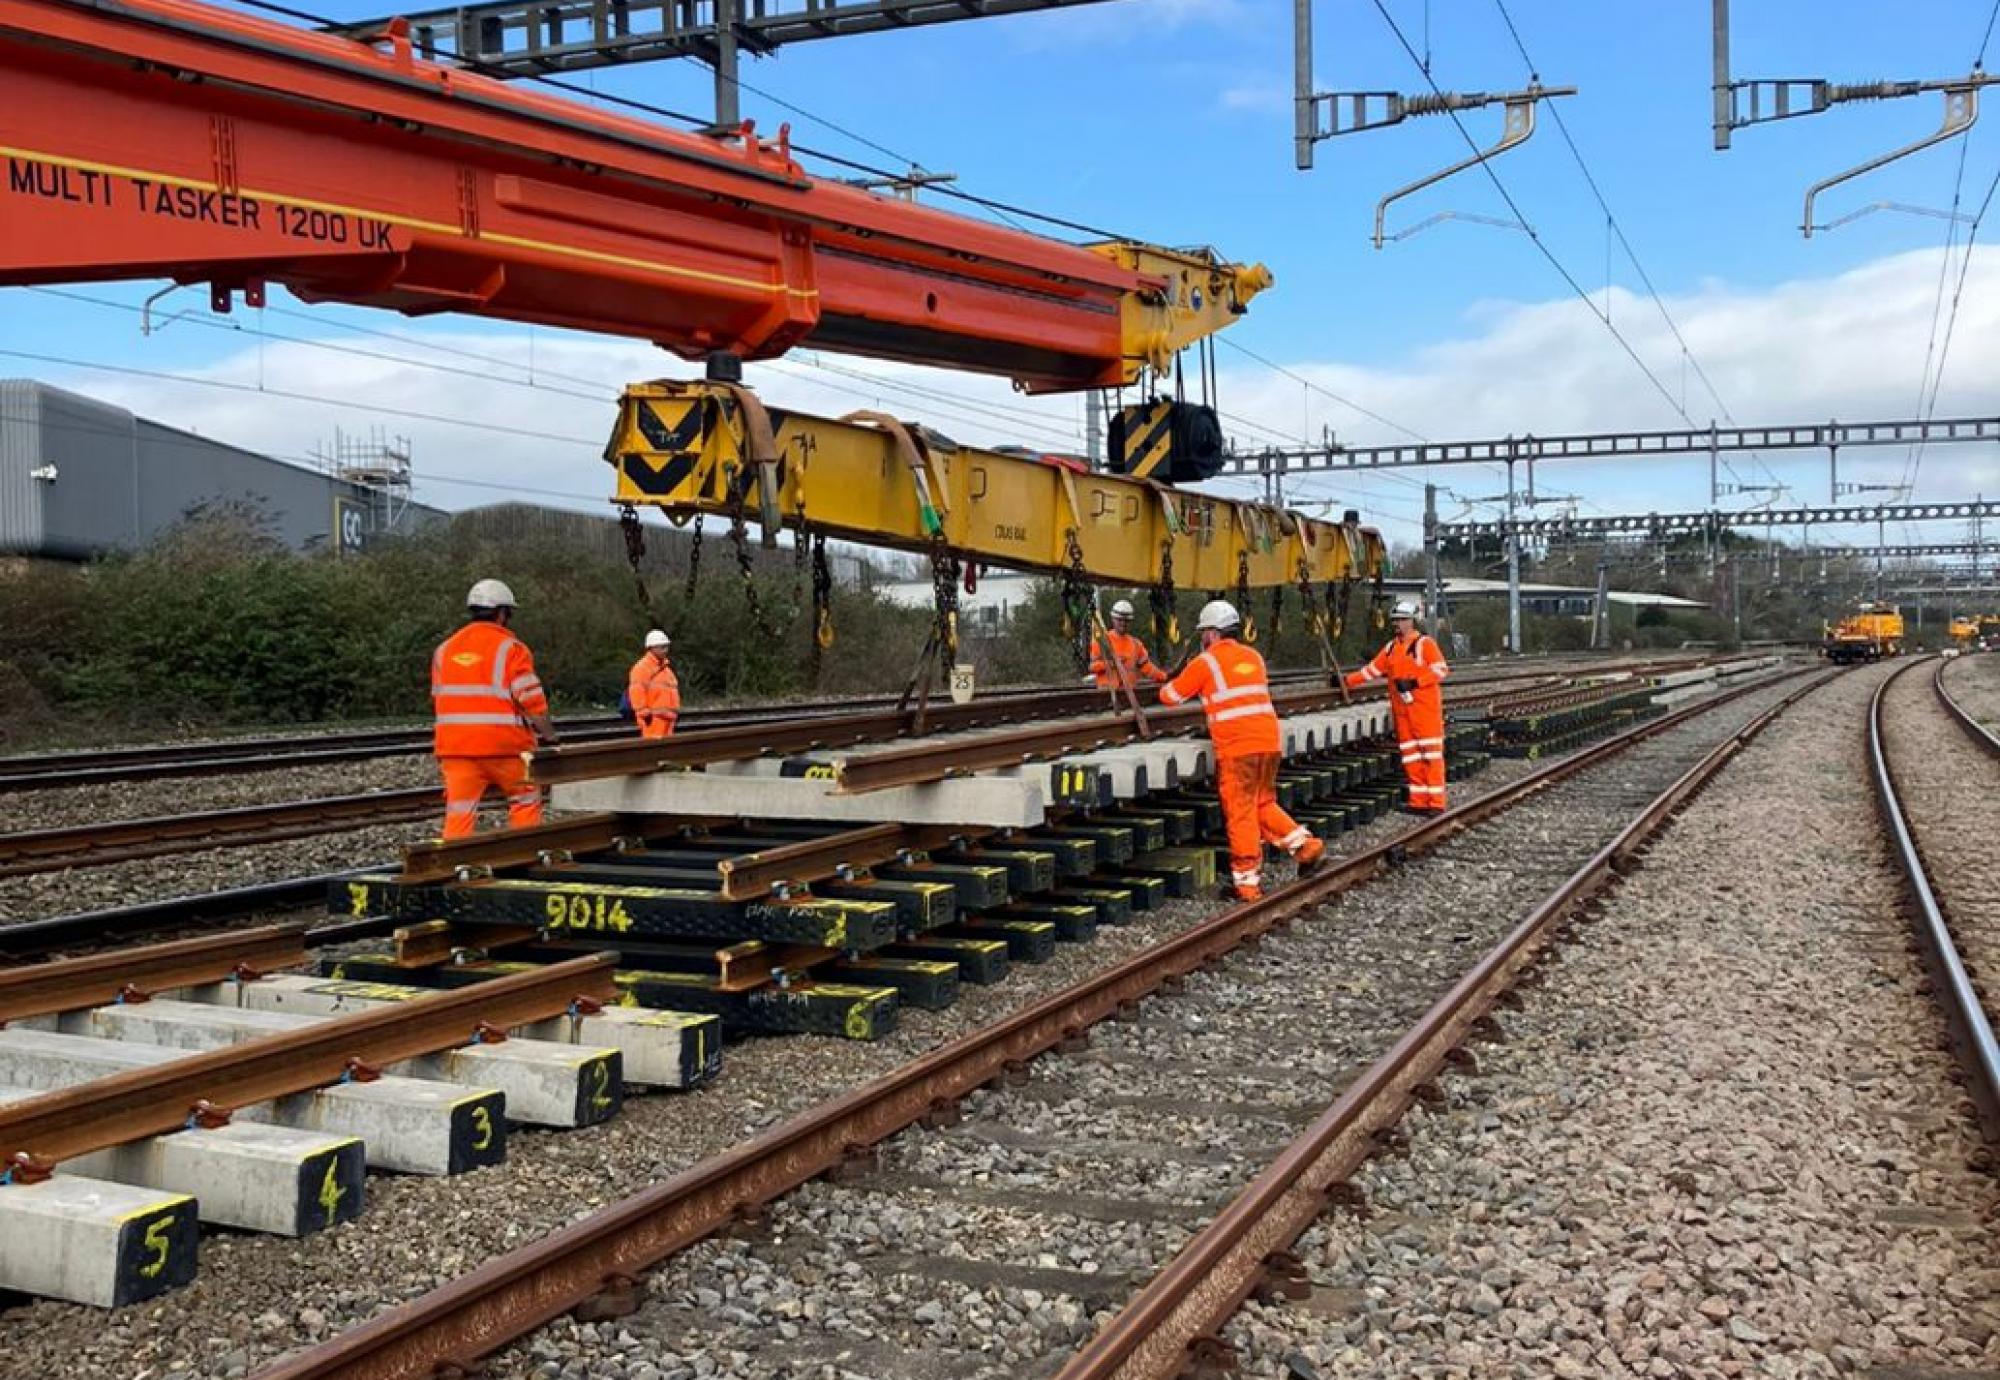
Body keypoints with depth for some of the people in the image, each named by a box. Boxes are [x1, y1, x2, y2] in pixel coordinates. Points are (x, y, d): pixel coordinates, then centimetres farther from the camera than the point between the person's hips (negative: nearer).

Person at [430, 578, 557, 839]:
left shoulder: (444, 650, 11)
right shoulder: (510, 648, -5)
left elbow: (438, 701, 15)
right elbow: (532, 701, -11)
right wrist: (548, 734, 2)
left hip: (456, 748, 4)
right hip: (504, 746, -4)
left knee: (459, 813, 2)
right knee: (525, 801, 13)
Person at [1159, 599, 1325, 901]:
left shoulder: (1205, 662, -1)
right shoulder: (1253, 656, 16)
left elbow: (1170, 695, 6)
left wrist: (1167, 688, 29)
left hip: (1236, 748, -6)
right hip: (1268, 741, 6)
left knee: (1241, 812, 0)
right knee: (1265, 804, 21)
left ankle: (1247, 881, 3)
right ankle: (1306, 845, 14)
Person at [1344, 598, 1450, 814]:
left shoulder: (1424, 643, -5)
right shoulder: (1392, 647, 15)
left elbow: (1441, 670, -11)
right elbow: (1372, 670, 17)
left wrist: (1414, 682, -19)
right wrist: (1347, 681, 9)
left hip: (1425, 707, -7)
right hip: (1402, 709, 7)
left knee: (1431, 754, -8)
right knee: (1410, 756, 7)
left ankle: (1436, 802, -7)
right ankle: (1418, 801, 12)